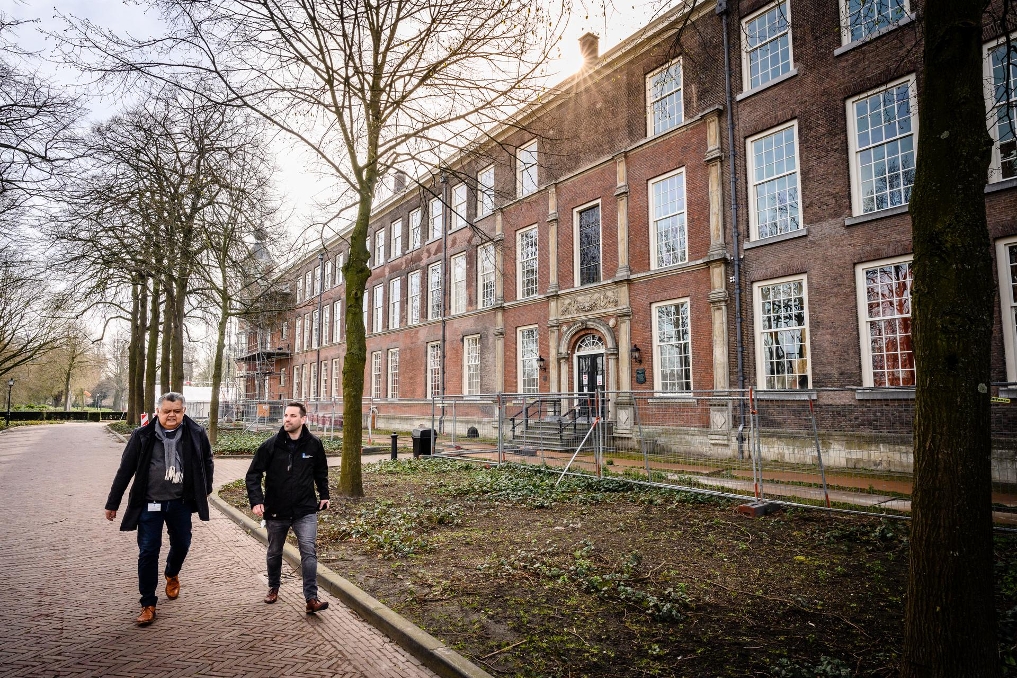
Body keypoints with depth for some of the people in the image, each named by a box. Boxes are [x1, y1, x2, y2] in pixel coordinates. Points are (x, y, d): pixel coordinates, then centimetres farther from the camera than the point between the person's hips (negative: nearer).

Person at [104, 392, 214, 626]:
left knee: (181, 544, 14)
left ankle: (172, 575, 48)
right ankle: (148, 604, 17)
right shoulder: (142, 435, -9)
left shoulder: (196, 434, -7)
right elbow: (125, 470, -1)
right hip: (150, 503, -1)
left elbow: (207, 461, 9)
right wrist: (112, 503, 3)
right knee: (148, 552, 2)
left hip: (181, 502, 1)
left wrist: (205, 490, 15)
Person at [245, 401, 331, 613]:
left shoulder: (314, 445, -5)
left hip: (305, 510, -1)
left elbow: (321, 472, 12)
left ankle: (311, 598, -9)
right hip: (276, 511, 1)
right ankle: (273, 588, 43)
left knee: (308, 550, -13)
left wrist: (324, 496, 9)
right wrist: (256, 501, -14)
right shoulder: (271, 445, -8)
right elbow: (253, 474, -3)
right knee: (274, 553, 19)